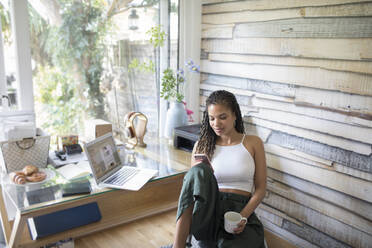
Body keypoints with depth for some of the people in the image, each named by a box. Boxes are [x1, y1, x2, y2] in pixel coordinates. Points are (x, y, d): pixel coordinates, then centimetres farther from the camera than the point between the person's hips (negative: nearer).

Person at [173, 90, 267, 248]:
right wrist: (203, 173, -15)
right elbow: (193, 180, 9)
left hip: (241, 209, -2)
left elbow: (260, 189, 6)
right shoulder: (202, 145, 10)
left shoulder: (253, 143, 7)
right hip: (209, 209, 3)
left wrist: (243, 217, -10)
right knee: (200, 170, -32)